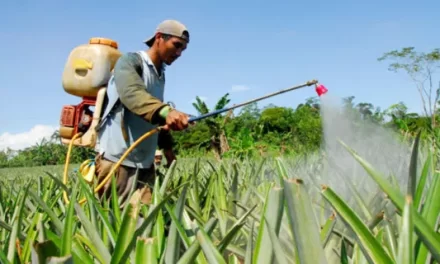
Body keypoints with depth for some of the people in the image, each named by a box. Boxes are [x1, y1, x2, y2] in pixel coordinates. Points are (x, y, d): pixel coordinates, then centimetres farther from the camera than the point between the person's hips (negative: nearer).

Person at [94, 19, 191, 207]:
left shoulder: (160, 74, 17)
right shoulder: (130, 61, -8)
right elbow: (132, 93, -30)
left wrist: (166, 145, 26)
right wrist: (166, 111, -47)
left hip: (145, 163, 7)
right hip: (117, 159, -7)